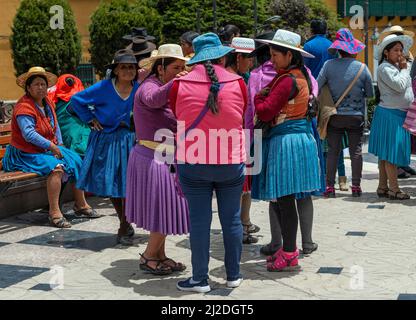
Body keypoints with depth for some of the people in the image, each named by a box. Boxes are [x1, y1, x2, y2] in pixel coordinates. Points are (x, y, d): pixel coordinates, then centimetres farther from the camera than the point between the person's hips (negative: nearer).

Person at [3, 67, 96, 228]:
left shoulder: (47, 102, 10)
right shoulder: (24, 106, -19)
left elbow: (55, 125, 20)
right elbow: (29, 134, -27)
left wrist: (60, 145, 6)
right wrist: (51, 146, -23)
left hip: (47, 148, 9)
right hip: (26, 154, -9)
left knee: (76, 160, -1)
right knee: (56, 166, -32)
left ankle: (81, 205, 8)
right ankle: (54, 212, -32)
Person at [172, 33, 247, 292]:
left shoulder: (180, 85, -7)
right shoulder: (238, 83, -5)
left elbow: (180, 120, 7)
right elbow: (242, 121, 8)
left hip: (193, 163, -1)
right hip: (231, 162, 1)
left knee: (199, 220, 5)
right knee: (232, 219, 12)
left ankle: (200, 279, 12)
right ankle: (233, 275, 23)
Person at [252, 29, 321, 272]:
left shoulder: (287, 81, -17)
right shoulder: (301, 76, 13)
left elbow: (265, 112, -18)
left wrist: (259, 97, 1)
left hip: (286, 140, -10)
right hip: (301, 136, 10)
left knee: (284, 198, -4)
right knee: (284, 199, 15)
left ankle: (289, 255, 3)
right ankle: (289, 248, 24)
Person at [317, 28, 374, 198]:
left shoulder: (329, 65, -9)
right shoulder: (362, 68, -7)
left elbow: (316, 88, -9)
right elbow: (370, 93, 1)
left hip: (334, 115, 0)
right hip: (356, 116, 0)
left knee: (333, 151, 7)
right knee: (356, 151, 9)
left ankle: (329, 186, 6)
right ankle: (356, 186, 11)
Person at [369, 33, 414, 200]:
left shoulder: (397, 67, 19)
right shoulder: (384, 68, -11)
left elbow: (406, 90, 26)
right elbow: (399, 85, -22)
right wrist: (404, 69, -8)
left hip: (400, 114, 10)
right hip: (389, 114, -10)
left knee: (386, 153, 12)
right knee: (391, 152, -6)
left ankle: (383, 187, 17)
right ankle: (394, 189, -2)